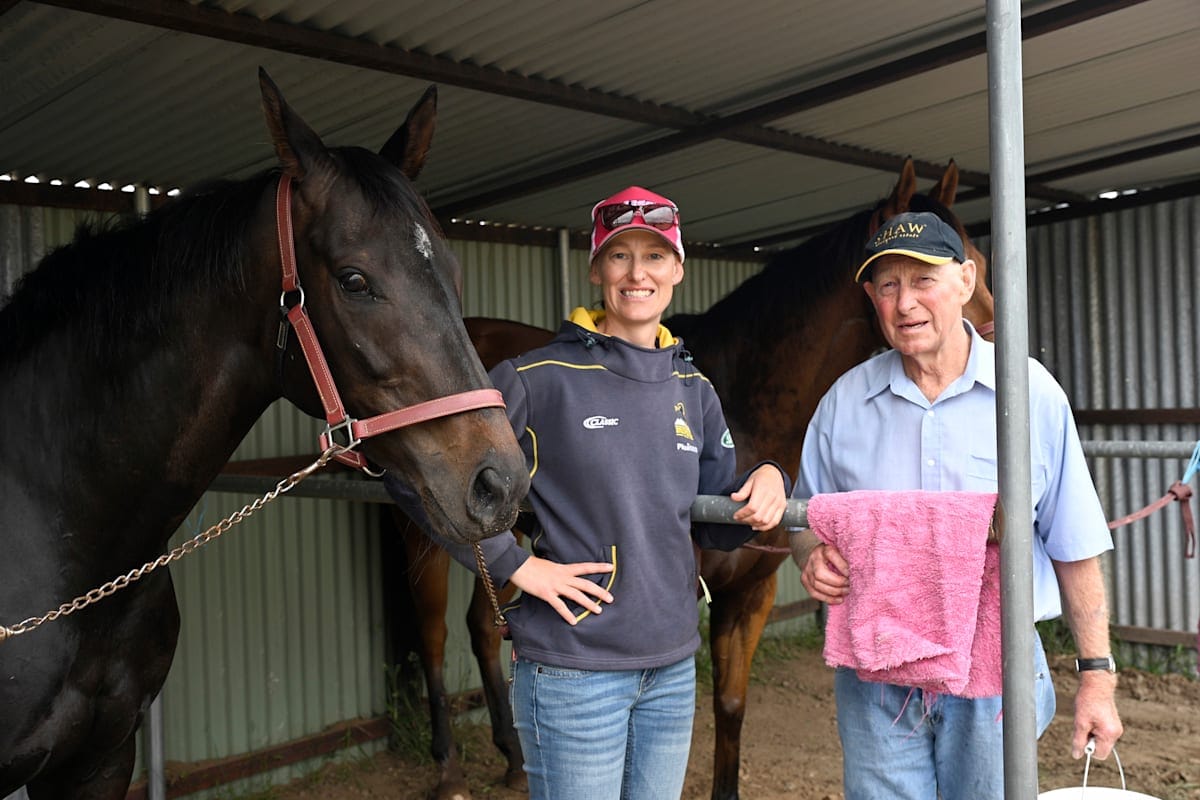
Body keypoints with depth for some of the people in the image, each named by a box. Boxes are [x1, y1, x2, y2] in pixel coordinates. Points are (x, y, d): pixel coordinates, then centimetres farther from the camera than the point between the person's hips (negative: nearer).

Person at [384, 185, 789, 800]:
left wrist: (766, 484, -7)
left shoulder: (694, 391, 7)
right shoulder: (538, 379, -12)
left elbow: (714, 524, 13)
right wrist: (514, 566, -15)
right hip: (572, 673, -6)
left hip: (674, 665, 6)